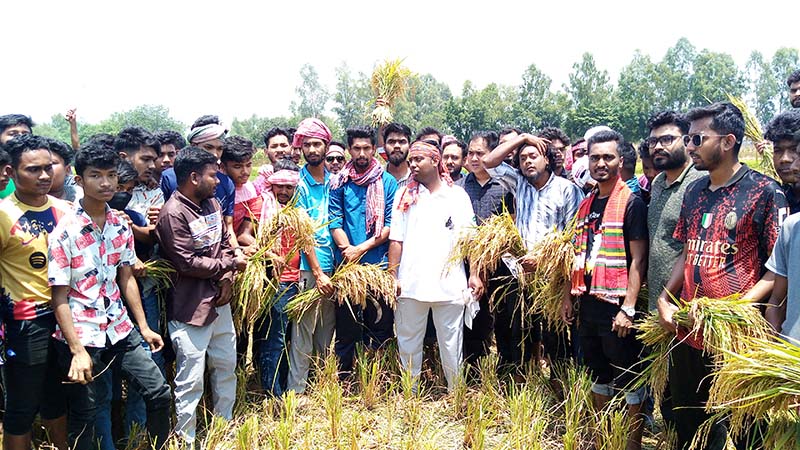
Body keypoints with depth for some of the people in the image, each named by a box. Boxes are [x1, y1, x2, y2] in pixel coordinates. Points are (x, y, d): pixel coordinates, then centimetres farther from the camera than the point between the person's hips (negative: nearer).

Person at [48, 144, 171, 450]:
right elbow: (59, 297, -12)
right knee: (84, 416, 8)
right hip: (80, 335, -5)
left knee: (159, 393, 7)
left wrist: (144, 327, 9)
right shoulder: (65, 231, -14)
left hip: (119, 330, 5)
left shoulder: (121, 226, 2)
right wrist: (77, 351, -17)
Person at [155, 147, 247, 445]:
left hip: (220, 302, 8)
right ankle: (186, 439, 18)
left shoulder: (212, 203, 8)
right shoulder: (173, 214, -17)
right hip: (191, 309, -8)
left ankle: (226, 425, 38)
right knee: (191, 379, 0)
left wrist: (227, 278, -5)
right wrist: (230, 264, -9)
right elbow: (187, 263, -20)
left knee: (226, 365, 20)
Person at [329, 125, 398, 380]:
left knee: (380, 327, 5)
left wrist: (361, 249, -12)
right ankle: (343, 382, 17)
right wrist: (348, 250, -17)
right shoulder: (339, 182, 6)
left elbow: (391, 225, -2)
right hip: (347, 266, 0)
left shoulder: (387, 182, 4)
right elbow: (335, 222, -1)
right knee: (345, 328, 6)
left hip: (379, 265, 0)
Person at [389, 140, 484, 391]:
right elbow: (396, 240, 6)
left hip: (450, 284, -1)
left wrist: (474, 274, -5)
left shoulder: (458, 195, 6)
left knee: (451, 345, 5)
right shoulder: (405, 196, 9)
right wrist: (392, 276, -1)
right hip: (411, 283, 2)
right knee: (408, 343, 9)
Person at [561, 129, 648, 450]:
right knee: (598, 374, 18)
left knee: (628, 379, 4)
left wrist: (628, 308, -18)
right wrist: (569, 297, 13)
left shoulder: (631, 203, -9)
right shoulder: (586, 205, 11)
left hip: (616, 306, -7)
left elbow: (638, 259, -13)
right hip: (588, 304, 7)